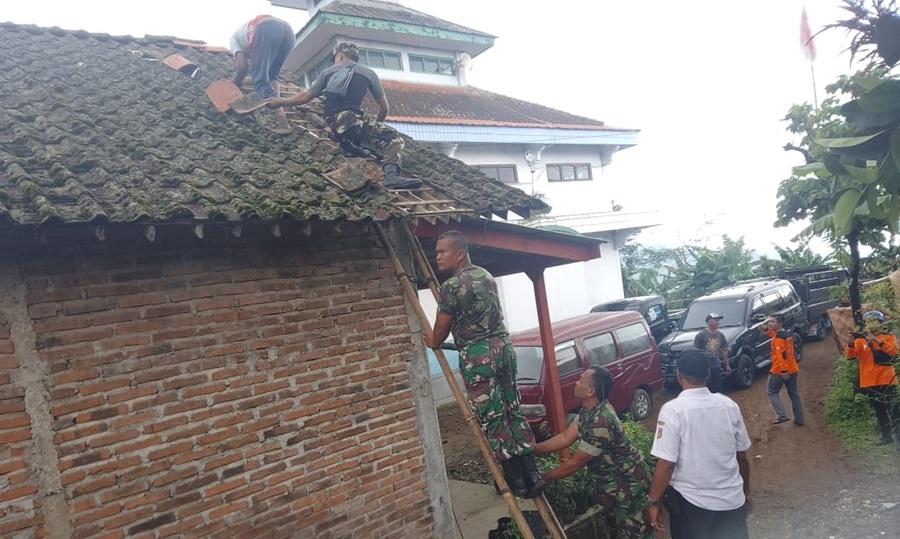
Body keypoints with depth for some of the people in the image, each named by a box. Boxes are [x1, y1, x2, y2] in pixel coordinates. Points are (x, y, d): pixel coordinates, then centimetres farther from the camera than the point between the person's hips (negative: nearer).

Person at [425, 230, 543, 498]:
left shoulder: (452, 286, -13)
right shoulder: (486, 275, 12)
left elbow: (441, 329, -2)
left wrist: (432, 342, 19)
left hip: (477, 356, -8)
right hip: (503, 345, 8)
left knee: (493, 419, 3)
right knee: (513, 412, 12)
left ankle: (517, 482, 10)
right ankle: (532, 476, 15)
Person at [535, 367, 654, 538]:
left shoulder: (601, 423, -36)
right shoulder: (589, 409, -5)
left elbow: (574, 464, -27)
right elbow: (565, 438, -5)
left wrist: (541, 478, -18)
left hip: (628, 482, -9)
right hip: (611, 479, 9)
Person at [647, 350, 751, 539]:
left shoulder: (673, 410, -18)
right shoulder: (729, 405, -3)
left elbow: (666, 464, -19)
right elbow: (742, 456, 6)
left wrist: (653, 501, -7)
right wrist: (746, 492, 21)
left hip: (691, 502, -3)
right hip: (732, 499, 3)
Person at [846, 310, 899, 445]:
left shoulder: (889, 337, 4)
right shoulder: (861, 340, 8)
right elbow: (851, 356, -2)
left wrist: (878, 341, -27)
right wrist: (851, 344, -19)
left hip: (886, 380, -3)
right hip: (869, 382, 3)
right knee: (880, 411, 10)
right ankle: (886, 436, 17)